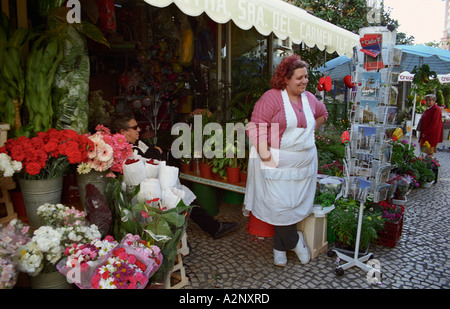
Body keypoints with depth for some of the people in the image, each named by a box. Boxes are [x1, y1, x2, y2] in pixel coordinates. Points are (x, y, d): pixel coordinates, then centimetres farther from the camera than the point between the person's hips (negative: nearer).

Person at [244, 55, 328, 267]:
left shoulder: (309, 98, 11)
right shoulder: (272, 97, -11)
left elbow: (322, 113, 32)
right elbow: (256, 127, -18)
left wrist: (310, 129, 15)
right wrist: (267, 158, -23)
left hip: (305, 163, 6)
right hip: (279, 162, -6)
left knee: (296, 205, 10)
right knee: (281, 205, -3)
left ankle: (280, 248, 27)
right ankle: (295, 240, 25)